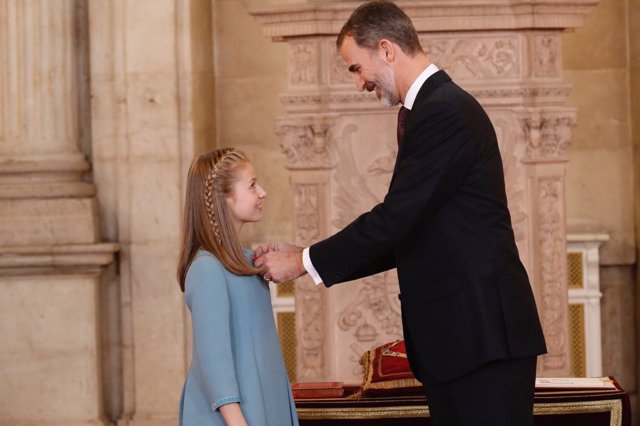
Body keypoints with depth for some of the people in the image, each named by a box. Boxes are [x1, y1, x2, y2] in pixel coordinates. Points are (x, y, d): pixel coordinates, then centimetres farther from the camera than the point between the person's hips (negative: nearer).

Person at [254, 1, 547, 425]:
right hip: (455, 332, 10)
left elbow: (395, 219, -18)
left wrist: (303, 262, -8)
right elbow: (406, 234, 19)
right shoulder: (432, 108, 18)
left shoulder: (444, 111, -14)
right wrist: (303, 256, 14)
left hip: (483, 332, -10)